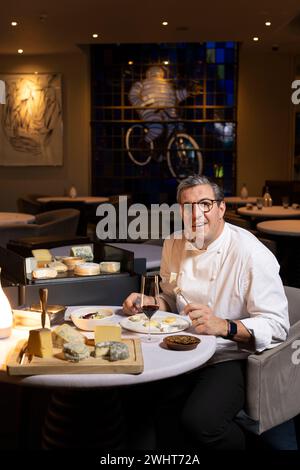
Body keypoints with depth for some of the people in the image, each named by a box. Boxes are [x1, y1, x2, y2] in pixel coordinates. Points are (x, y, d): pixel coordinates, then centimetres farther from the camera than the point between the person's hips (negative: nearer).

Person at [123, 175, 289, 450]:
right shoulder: (174, 244, 5)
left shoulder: (251, 254, -16)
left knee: (198, 422, -29)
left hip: (231, 359, -6)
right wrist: (147, 303, -1)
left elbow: (277, 325, -17)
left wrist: (224, 326, -32)